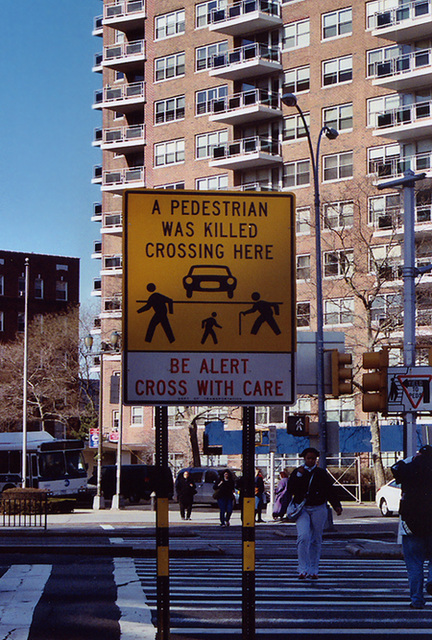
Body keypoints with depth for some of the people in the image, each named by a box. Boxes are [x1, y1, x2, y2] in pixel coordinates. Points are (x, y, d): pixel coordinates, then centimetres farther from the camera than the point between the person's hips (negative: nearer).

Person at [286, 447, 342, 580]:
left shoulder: (322, 474, 8)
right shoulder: (296, 473, 6)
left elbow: (330, 492, 8)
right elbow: (290, 489, -6)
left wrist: (337, 506, -4)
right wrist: (299, 475, -15)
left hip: (318, 509, 2)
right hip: (302, 509, -1)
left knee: (316, 540, 4)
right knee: (303, 537, -18)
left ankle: (313, 570, 14)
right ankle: (303, 569, -15)